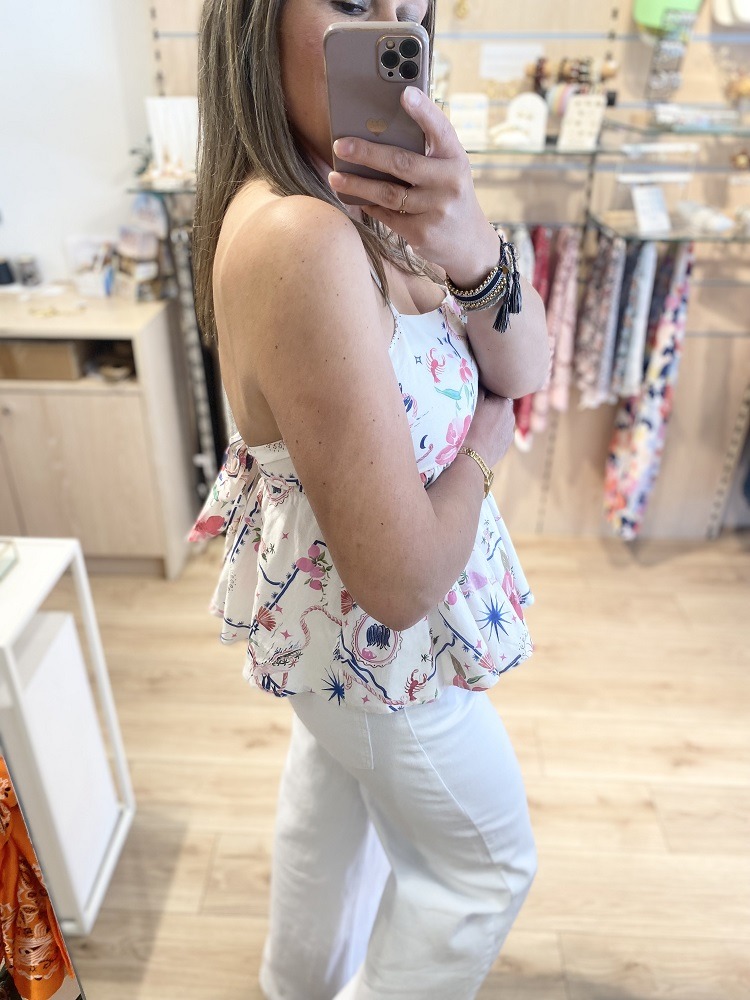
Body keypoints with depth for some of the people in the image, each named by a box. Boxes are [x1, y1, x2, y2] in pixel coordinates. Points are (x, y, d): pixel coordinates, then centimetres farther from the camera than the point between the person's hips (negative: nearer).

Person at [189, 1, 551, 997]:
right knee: (487, 864, 18)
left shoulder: (362, 198, -7)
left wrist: (476, 254, -28)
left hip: (327, 596, 9)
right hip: (377, 634, -8)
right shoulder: (300, 242, -35)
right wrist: (485, 438, -16)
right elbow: (402, 580, -33)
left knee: (334, 778, 32)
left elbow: (526, 370, -8)